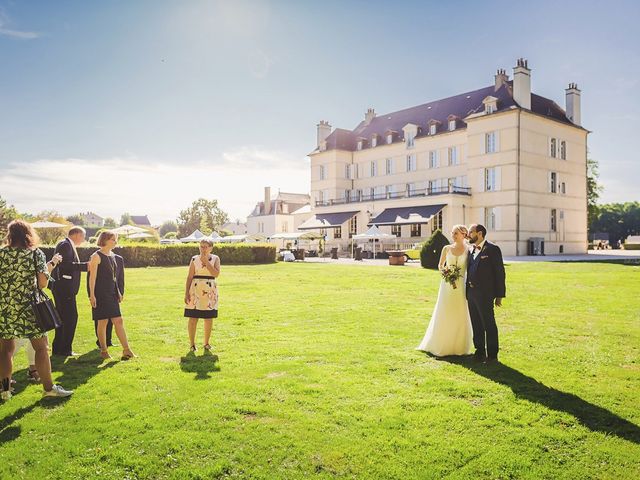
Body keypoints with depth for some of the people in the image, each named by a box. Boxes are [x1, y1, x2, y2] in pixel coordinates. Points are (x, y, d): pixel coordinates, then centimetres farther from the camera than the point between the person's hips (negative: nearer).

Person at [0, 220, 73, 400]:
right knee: (41, 347, 5)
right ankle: (48, 387, 10)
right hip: (28, 308, -3)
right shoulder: (36, 254, -5)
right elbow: (42, 283, -7)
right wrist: (51, 264, 5)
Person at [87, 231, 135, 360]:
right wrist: (92, 295, -14)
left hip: (112, 295, 6)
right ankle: (103, 350, 13)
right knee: (102, 322, 1)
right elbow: (92, 277, -10)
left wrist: (120, 293, 14)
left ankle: (126, 350, 3)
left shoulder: (116, 258, 13)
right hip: (100, 295, -6)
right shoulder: (97, 256, -7)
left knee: (118, 321, 3)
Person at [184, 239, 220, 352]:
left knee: (209, 318, 6)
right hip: (195, 290, -1)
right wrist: (186, 293, -5)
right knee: (193, 318, -2)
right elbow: (189, 277, 1)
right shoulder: (194, 259, 2)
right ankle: (192, 344, 9)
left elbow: (216, 274, -12)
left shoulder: (215, 258, 2)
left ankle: (207, 343, 20)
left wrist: (206, 261, -14)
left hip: (210, 291, 1)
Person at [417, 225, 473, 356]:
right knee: (444, 314, 5)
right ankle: (441, 345, 17)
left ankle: (459, 347, 16)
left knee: (460, 315, 3)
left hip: (461, 285, -1)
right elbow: (440, 265, 15)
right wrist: (444, 270, -5)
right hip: (447, 284, 1)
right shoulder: (447, 248, 5)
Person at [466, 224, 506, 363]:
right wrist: (467, 291, 7)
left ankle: (492, 355, 12)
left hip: (485, 294, -7)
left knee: (489, 325, 2)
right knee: (476, 325, 13)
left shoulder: (493, 249, -6)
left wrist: (499, 295, -10)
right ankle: (479, 352, 24)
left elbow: (499, 272, -8)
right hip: (471, 293, 7)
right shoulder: (470, 250, 14)